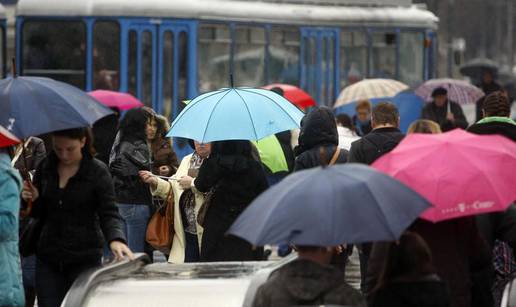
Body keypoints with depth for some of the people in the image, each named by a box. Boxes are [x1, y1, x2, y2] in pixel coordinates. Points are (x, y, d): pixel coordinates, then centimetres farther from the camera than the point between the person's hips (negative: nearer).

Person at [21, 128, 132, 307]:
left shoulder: (98, 172, -6)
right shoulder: (45, 168, 5)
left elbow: (109, 214, -10)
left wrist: (116, 239, -30)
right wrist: (33, 200, -8)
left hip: (85, 258, -4)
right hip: (48, 257, 4)